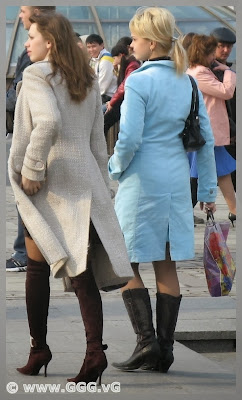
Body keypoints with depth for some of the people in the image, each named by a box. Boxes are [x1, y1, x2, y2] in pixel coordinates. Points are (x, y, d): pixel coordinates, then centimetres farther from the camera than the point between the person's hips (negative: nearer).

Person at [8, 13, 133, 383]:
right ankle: (95, 350, -13)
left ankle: (38, 350, 14)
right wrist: (100, 186, 18)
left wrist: (31, 170, -17)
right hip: (84, 180, 5)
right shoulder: (88, 81, 14)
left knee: (37, 266, 8)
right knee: (81, 270, 1)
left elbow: (48, 121, -25)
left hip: (46, 183, -5)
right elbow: (98, 140, 15)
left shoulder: (37, 74, -8)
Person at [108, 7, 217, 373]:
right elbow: (206, 138, 9)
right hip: (177, 182, 6)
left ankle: (146, 341, -7)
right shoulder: (187, 82, 7)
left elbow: (130, 138, -19)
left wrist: (116, 167, 0)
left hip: (142, 181, -6)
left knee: (125, 263, 4)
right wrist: (208, 189, 15)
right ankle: (164, 350, 11)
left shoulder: (139, 82, -12)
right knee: (167, 267, 10)